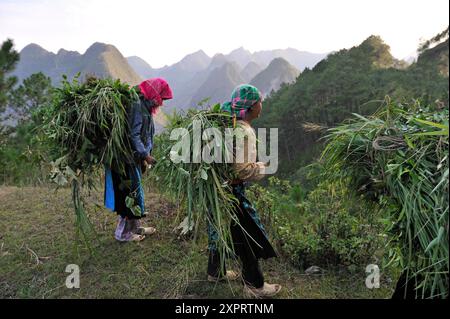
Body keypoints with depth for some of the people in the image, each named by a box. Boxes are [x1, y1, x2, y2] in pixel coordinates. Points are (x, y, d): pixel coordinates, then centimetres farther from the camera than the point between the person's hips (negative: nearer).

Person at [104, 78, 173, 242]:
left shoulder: (144, 105, 12)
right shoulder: (136, 105, -19)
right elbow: (133, 136, -24)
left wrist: (144, 154, 10)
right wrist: (145, 155, -19)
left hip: (134, 158, 10)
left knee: (135, 192, 17)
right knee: (130, 193, 0)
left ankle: (135, 227, 32)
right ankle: (122, 233, 14)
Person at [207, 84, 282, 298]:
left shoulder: (229, 124, 5)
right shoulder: (244, 131, -24)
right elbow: (243, 169, -28)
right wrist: (263, 168, -10)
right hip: (232, 191, -9)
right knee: (249, 237, 6)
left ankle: (215, 271, 43)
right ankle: (255, 286, 22)